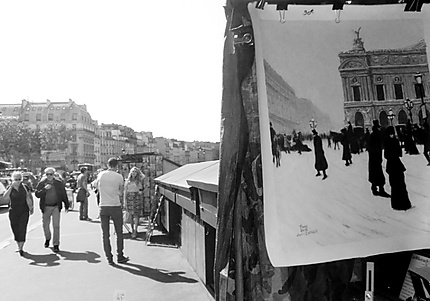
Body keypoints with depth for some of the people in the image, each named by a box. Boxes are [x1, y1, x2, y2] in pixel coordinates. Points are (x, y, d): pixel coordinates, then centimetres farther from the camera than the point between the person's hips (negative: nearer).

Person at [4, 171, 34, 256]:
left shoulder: (25, 187, 2)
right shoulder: (10, 188, 1)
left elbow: (30, 196, 10)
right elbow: (5, 196, -17)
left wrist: (31, 208, 6)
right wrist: (11, 186, -22)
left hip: (24, 211, -1)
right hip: (13, 211, 1)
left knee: (22, 228, -9)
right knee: (15, 229, 7)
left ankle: (21, 248, -10)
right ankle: (19, 246, 23)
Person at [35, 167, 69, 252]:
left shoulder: (59, 183, 0)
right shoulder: (41, 183, 1)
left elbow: (64, 195, 7)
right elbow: (37, 194, -7)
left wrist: (66, 206, 8)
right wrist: (44, 189, -21)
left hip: (56, 207, -1)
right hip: (46, 207, 2)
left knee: (56, 226, -6)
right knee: (45, 225, 14)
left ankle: (56, 245, 0)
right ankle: (47, 239, 42)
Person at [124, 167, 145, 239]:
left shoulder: (139, 181, 4)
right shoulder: (127, 181, 8)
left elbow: (141, 192, 10)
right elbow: (125, 191, 7)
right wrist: (125, 201, 2)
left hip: (137, 198, -2)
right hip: (129, 198, 2)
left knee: (136, 215, -7)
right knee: (131, 215, 5)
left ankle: (135, 231, -7)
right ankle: (132, 230, 18)